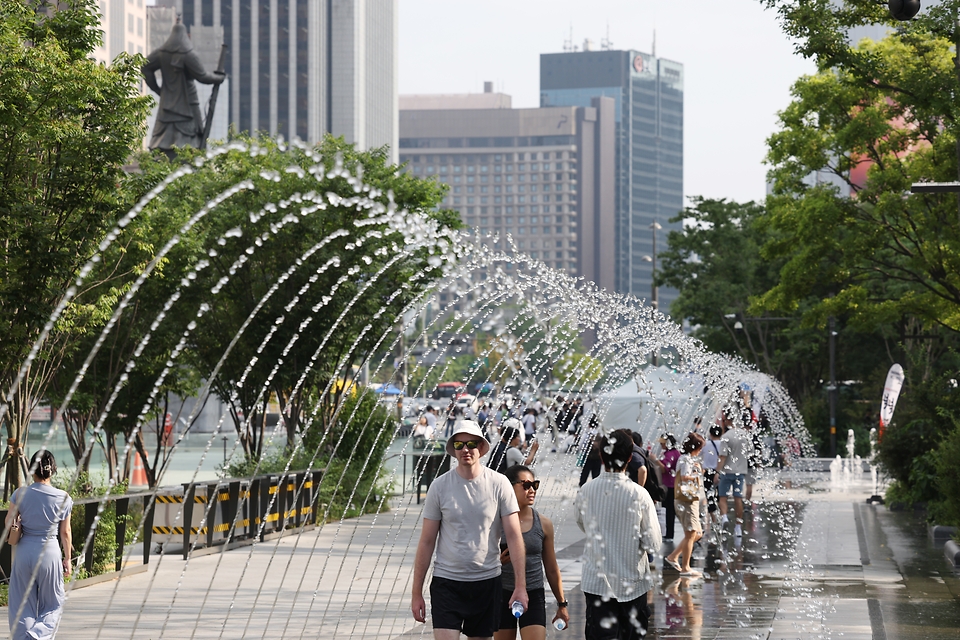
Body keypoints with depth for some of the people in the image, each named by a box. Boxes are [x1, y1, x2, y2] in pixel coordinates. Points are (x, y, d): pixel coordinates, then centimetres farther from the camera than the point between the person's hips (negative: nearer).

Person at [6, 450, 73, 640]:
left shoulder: (21, 494, -6)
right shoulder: (62, 498, -7)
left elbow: (9, 523, 1)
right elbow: (65, 532, 0)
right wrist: (67, 558, 11)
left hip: (25, 550, 1)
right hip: (50, 552, -1)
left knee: (22, 603, 11)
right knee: (52, 604, 11)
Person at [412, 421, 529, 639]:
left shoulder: (499, 484, -2)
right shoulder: (439, 486, -1)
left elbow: (514, 536, -3)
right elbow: (426, 542, 2)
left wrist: (520, 586, -10)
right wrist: (416, 593, 1)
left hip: (487, 581, 1)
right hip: (446, 582, -1)